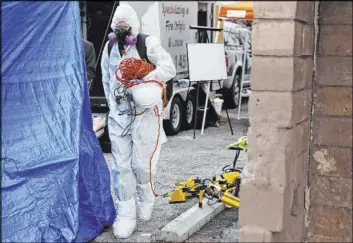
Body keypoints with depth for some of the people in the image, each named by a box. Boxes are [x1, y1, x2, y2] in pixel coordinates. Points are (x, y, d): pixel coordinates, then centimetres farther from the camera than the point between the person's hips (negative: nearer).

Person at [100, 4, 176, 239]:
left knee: (141, 163, 0)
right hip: (119, 116, 4)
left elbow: (168, 69, -16)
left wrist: (139, 82, -22)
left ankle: (146, 199, 30)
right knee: (122, 166, 2)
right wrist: (113, 106, 12)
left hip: (145, 114, -4)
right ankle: (126, 214, 9)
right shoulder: (109, 48, 8)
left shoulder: (148, 44, -8)